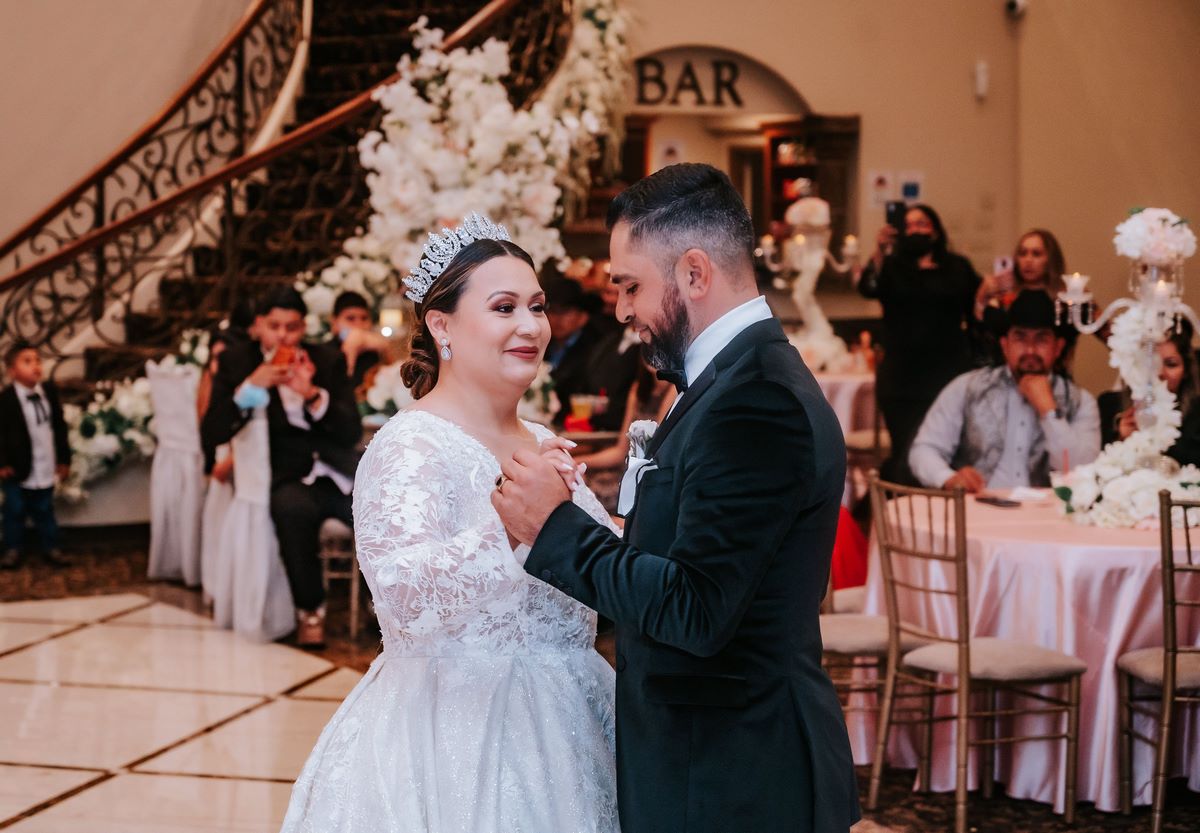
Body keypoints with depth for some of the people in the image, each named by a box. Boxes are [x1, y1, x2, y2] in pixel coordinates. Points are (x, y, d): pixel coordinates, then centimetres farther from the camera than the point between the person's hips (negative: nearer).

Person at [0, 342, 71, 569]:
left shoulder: (50, 391, 2)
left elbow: (60, 426, 8)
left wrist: (64, 458, 9)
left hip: (45, 468, 4)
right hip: (19, 468, -4)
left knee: (45, 510, 14)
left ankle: (50, 548, 22)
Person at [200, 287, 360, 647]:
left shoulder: (328, 359, 11)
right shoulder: (236, 361, 8)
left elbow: (351, 433, 2)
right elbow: (211, 435, -2)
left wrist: (312, 394, -14)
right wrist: (249, 387, -15)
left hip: (333, 469, 2)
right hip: (284, 478, -2)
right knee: (293, 507, -37)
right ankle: (309, 611, -15)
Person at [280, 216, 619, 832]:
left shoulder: (541, 445, 8)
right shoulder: (412, 449, -16)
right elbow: (407, 601, -30)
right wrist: (511, 520, -37)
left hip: (557, 727, 8)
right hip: (458, 736, -7)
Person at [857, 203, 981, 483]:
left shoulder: (958, 268, 12)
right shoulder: (892, 266, 7)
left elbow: (976, 315, 14)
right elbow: (868, 288, -15)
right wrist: (880, 251, -28)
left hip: (948, 373, 1)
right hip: (902, 376, -1)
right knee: (905, 452, -3)